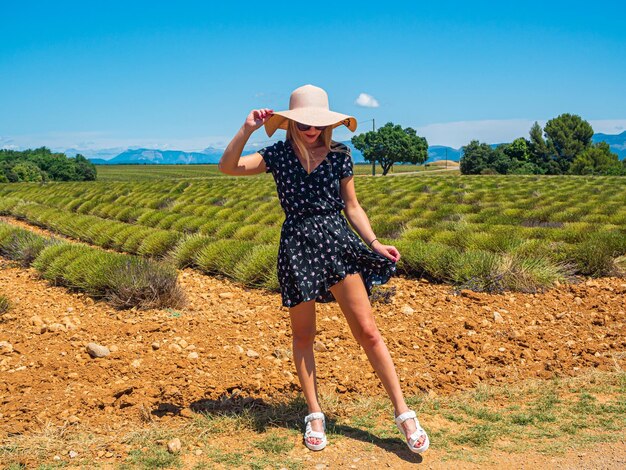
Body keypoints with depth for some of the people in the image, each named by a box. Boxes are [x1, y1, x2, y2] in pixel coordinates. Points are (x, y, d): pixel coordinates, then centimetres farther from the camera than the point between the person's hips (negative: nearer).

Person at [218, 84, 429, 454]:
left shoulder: (340, 155, 4)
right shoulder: (278, 155, 1)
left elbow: (352, 206, 10)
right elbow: (228, 167, -9)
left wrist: (375, 243, -1)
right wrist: (247, 130, -21)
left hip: (337, 242, 0)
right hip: (297, 247, 0)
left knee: (368, 331, -4)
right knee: (303, 336, 9)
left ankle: (403, 413, 3)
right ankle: (315, 415, 24)